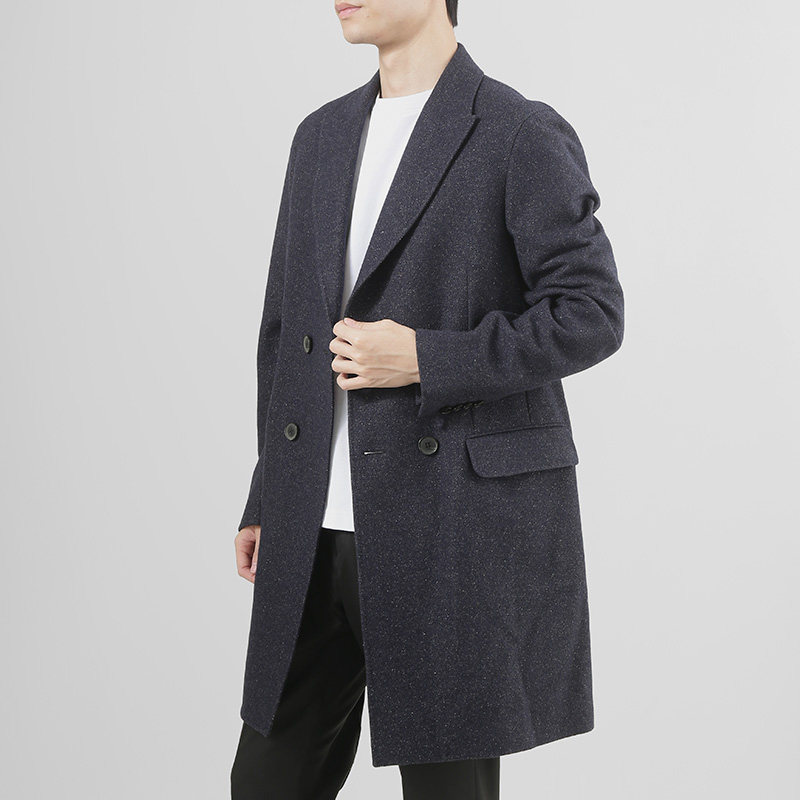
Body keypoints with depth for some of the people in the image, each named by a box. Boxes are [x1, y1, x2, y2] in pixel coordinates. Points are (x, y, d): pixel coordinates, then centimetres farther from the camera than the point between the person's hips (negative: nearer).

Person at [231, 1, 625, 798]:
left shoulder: (523, 135, -6)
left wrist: (426, 359, -18)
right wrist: (267, 499, 17)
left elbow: (590, 313, -10)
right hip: (319, 531, 6)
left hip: (457, 521, -6)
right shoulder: (323, 135, 14)